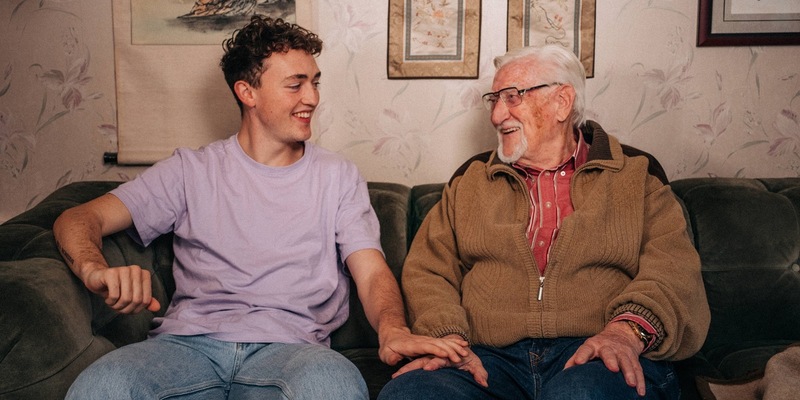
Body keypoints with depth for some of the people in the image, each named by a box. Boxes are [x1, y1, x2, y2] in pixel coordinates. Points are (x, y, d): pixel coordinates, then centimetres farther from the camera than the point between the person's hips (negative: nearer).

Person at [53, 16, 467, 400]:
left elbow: (372, 272, 5)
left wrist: (392, 330, -20)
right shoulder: (192, 170, 14)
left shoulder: (338, 176, 15)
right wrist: (95, 269, -17)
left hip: (287, 349, 0)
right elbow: (79, 218, 9)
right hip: (191, 342, 1)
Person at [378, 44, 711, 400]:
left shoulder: (635, 173, 14)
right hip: (491, 358, 3)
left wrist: (628, 330, -20)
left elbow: (673, 269, 1)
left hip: (597, 357, -2)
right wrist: (447, 337, -9)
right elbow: (428, 270, 11)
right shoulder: (470, 178, 20)